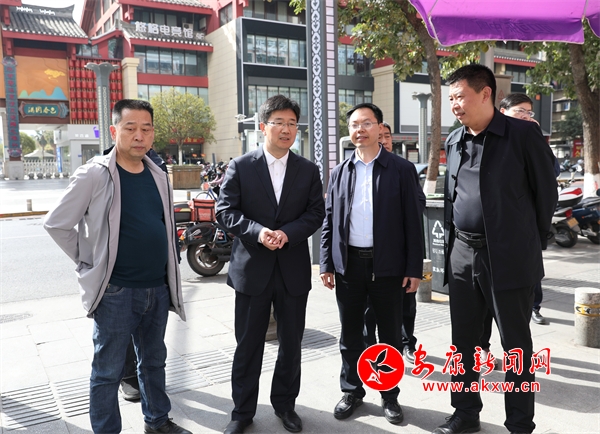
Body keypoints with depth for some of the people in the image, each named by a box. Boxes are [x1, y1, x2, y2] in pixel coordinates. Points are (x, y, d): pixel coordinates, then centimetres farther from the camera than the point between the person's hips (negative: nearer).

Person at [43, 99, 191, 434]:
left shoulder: (158, 176, 6)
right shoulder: (95, 174, -11)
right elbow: (57, 223, -7)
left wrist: (168, 275, 12)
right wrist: (90, 264, -5)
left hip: (158, 289, 6)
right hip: (117, 292, -5)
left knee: (154, 362, 20)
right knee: (108, 371, 8)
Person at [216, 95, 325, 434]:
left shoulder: (309, 170, 6)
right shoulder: (241, 166, -1)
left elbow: (316, 213, 1)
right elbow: (226, 210, -5)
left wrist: (287, 233, -17)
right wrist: (257, 231, -21)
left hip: (294, 269, 2)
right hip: (252, 268, -2)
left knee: (291, 342, 13)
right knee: (248, 344, 8)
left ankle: (285, 403, 33)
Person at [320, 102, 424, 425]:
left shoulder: (402, 169, -1)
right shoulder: (339, 172, 8)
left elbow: (413, 222, -3)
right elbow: (329, 221, 8)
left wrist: (414, 268, -7)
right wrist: (327, 264, 3)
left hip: (388, 265, -2)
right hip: (348, 263, 3)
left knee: (389, 335, 10)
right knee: (350, 334, 12)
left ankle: (389, 395, 26)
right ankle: (352, 390, 29)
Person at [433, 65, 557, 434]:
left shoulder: (523, 134, -8)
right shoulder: (454, 141, 10)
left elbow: (546, 191, -3)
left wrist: (534, 245, 2)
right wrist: (452, 243, 11)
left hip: (509, 257, -5)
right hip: (462, 255, 6)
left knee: (516, 345, 7)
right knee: (463, 340, 14)